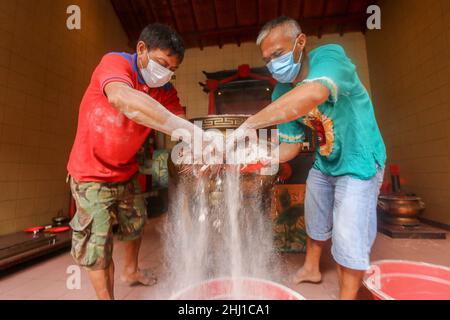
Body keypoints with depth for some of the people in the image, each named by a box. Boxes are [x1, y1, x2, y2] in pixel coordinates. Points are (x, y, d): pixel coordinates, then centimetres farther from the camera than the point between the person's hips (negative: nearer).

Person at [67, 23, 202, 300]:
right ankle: (106, 295, 26)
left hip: (126, 172, 6)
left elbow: (182, 125, -15)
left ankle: (131, 271, 50)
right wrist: (190, 130, -49)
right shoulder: (114, 62, -23)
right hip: (92, 175, -6)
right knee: (98, 246, 1)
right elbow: (123, 98, -46)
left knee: (135, 225, 22)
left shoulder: (165, 91, -5)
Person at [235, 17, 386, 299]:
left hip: (359, 162, -6)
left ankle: (348, 295, 22)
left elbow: (312, 95, -50)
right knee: (316, 221, 20)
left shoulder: (330, 56, -25)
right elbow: (290, 147, -7)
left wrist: (247, 125, -47)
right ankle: (311, 269, 46)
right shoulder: (281, 94, -7)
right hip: (323, 164, 7)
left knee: (349, 238, -5)